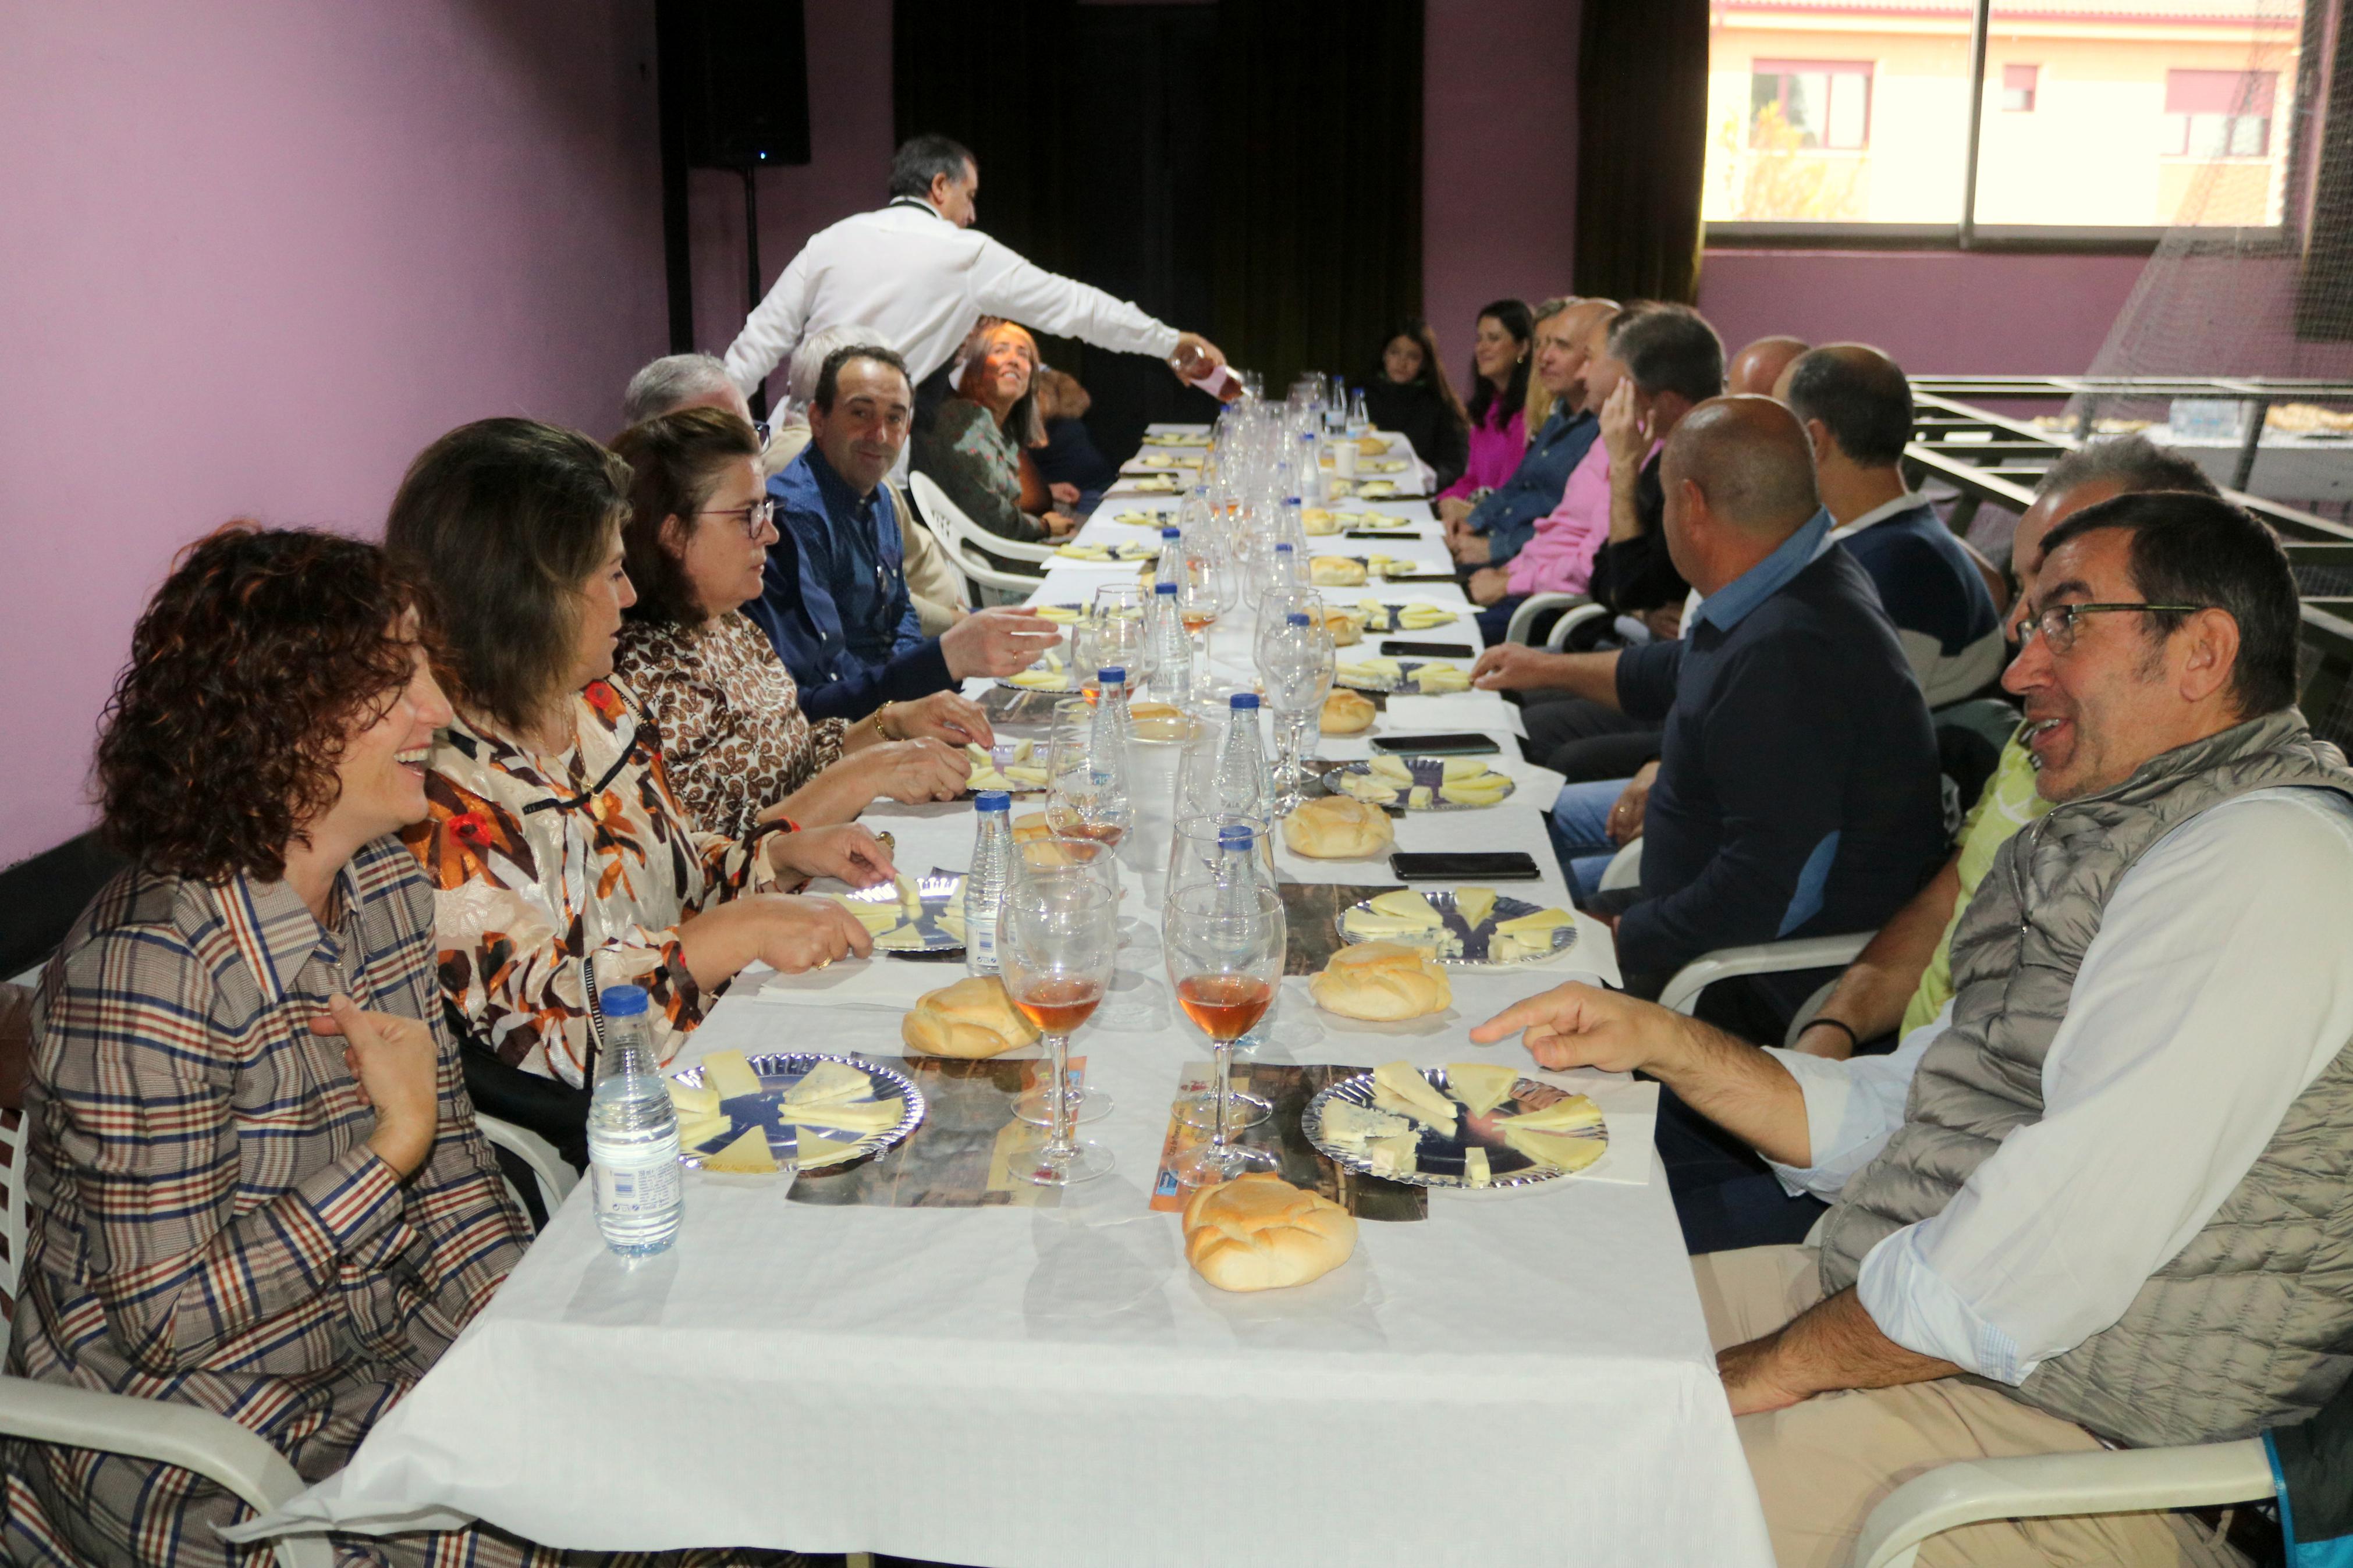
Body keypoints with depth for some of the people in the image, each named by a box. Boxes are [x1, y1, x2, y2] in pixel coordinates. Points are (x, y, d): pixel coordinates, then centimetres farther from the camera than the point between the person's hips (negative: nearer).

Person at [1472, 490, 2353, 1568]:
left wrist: (1766, 1371, -17)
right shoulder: (2112, 844, 15)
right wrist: (1665, 1044, 1)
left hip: (2062, 1437, -9)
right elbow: (1897, 1116, 15)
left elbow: (2074, 1228, -26)